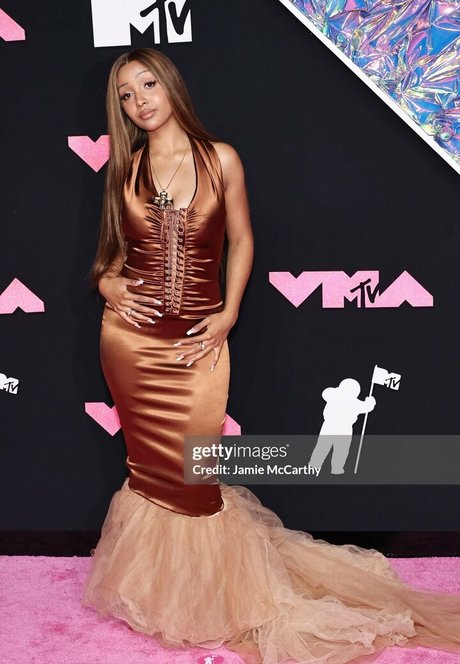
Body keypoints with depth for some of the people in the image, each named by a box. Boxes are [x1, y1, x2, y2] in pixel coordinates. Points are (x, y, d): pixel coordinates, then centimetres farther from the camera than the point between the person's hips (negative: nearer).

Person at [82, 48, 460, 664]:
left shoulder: (221, 160, -1)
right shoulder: (125, 170, 6)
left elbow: (241, 240, 5)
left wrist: (228, 314, -4)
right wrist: (108, 283, -5)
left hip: (197, 338, -2)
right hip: (130, 336, 3)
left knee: (192, 469, 1)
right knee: (149, 463, 11)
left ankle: (205, 589, 25)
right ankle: (157, 585, 33)